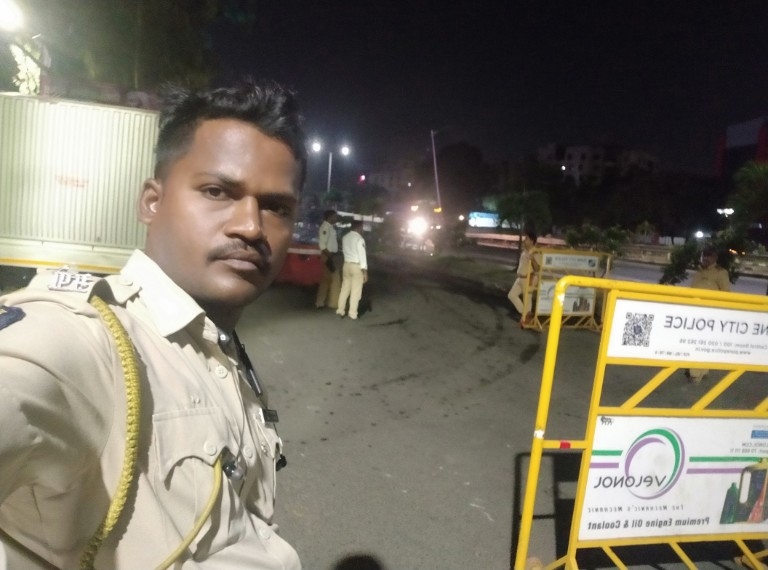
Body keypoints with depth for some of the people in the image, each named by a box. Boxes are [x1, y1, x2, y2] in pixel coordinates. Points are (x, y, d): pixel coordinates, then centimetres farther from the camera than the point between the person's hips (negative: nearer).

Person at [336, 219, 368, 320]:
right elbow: (362, 255, -15)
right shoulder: (359, 239, -14)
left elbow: (343, 251, 10)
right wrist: (365, 271, -13)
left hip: (346, 264, 6)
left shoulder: (345, 237, 6)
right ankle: (352, 313, 6)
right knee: (356, 291, 2)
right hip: (357, 266, -6)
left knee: (345, 289, 14)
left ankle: (340, 310, 20)